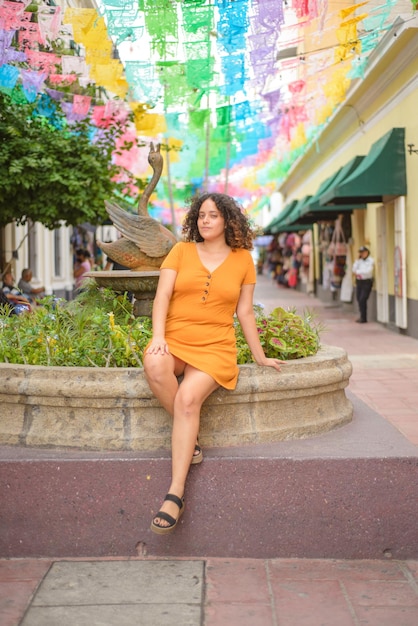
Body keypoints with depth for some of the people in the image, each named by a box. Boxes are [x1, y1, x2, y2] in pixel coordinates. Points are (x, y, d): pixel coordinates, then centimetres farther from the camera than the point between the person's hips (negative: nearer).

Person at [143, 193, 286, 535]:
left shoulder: (242, 259, 12)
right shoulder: (181, 251, 11)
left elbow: (245, 312, 15)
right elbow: (163, 295, 2)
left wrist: (260, 356, 16)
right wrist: (158, 336, -14)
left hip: (214, 346, -1)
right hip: (175, 339, 1)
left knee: (188, 398, -29)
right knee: (154, 365, -36)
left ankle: (175, 494, -30)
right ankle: (190, 434, -13)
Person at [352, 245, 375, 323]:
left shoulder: (371, 260, -6)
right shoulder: (359, 260, 11)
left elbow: (368, 271, -16)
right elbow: (354, 270, 3)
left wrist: (358, 271, -8)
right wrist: (357, 260, -2)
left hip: (367, 282, -6)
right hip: (359, 281, 6)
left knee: (362, 300, -11)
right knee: (359, 299, 6)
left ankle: (364, 318, -4)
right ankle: (362, 317, 17)